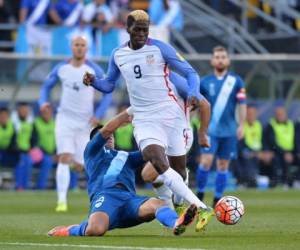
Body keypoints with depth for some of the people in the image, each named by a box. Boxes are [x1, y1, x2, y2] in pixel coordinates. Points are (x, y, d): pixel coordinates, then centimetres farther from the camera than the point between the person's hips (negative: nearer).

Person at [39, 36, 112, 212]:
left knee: (79, 164, 5)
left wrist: (98, 115, -12)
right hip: (65, 119, 0)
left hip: (85, 122, 0)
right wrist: (43, 102, -6)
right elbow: (47, 86, 15)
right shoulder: (61, 68, 1)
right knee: (64, 159, -17)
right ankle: (62, 201, -19)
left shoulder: (94, 70, -6)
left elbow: (108, 93, -1)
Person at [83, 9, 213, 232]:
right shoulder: (118, 55, 8)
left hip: (171, 114, -2)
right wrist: (94, 81, -2)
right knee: (159, 165, -22)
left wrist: (193, 93, -23)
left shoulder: (159, 48, -4)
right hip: (144, 119, 2)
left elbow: (190, 72, -3)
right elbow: (109, 85, 20)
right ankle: (200, 208, -29)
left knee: (178, 168, 3)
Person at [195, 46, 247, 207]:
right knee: (206, 161, -13)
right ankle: (200, 194, 2)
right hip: (210, 129, -1)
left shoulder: (236, 81, 3)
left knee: (223, 165, 5)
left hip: (229, 131, 1)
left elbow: (242, 104, 3)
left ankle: (217, 200, 12)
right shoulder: (205, 82, 5)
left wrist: (241, 125, -4)